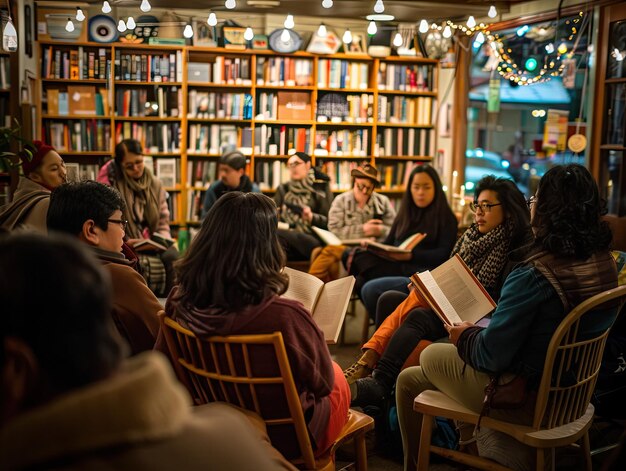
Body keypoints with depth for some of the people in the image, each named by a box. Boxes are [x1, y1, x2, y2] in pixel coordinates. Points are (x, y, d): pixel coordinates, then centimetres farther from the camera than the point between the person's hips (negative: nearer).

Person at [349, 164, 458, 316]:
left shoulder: (446, 218, 8)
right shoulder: (405, 214, 26)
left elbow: (443, 255, -5)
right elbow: (388, 244, 21)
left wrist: (411, 255, -19)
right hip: (395, 267, 6)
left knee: (371, 289, -30)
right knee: (361, 281, -27)